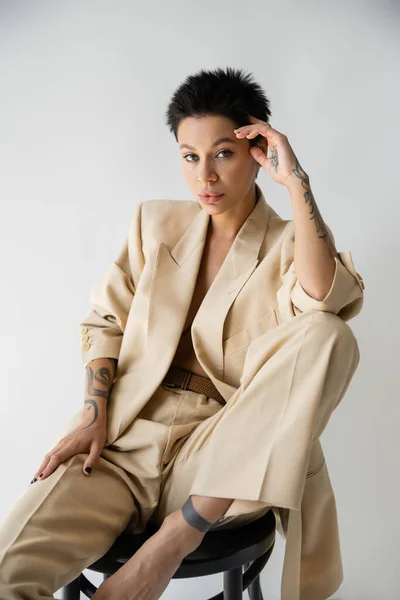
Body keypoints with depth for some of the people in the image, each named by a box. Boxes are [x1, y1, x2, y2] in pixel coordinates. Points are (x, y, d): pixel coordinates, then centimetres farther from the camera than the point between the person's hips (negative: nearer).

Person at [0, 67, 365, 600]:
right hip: (125, 436, 1)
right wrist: (94, 413, -5)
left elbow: (324, 300, -18)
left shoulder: (289, 245, 5)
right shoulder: (155, 223, 13)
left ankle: (180, 535, -26)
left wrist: (296, 181, -17)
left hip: (227, 453, 0)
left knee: (328, 335, -29)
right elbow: (105, 321, 10)